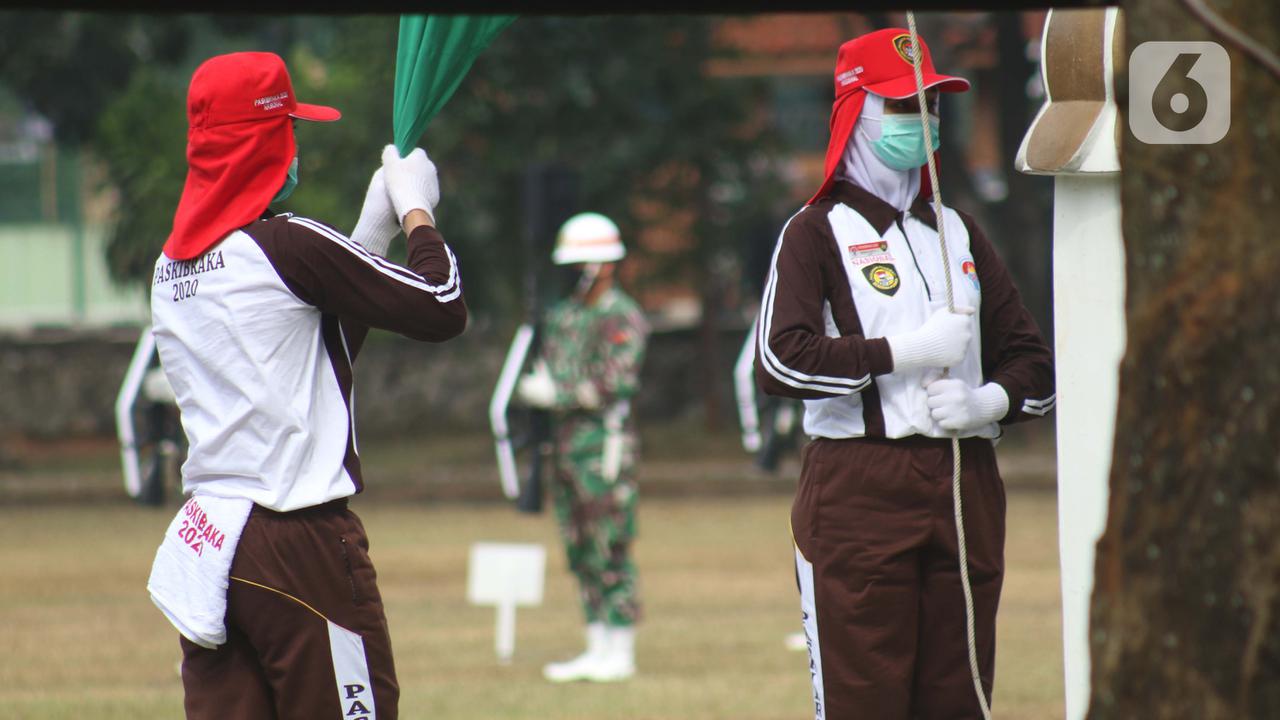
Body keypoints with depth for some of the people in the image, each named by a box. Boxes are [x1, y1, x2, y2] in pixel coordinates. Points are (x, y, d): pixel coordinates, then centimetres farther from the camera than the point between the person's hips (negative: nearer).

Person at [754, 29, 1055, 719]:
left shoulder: (959, 232, 20)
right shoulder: (817, 232, 2)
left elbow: (1034, 359, 19)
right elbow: (780, 361, -14)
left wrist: (989, 402, -3)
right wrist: (903, 351, -14)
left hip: (965, 483, 6)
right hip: (858, 485, -6)